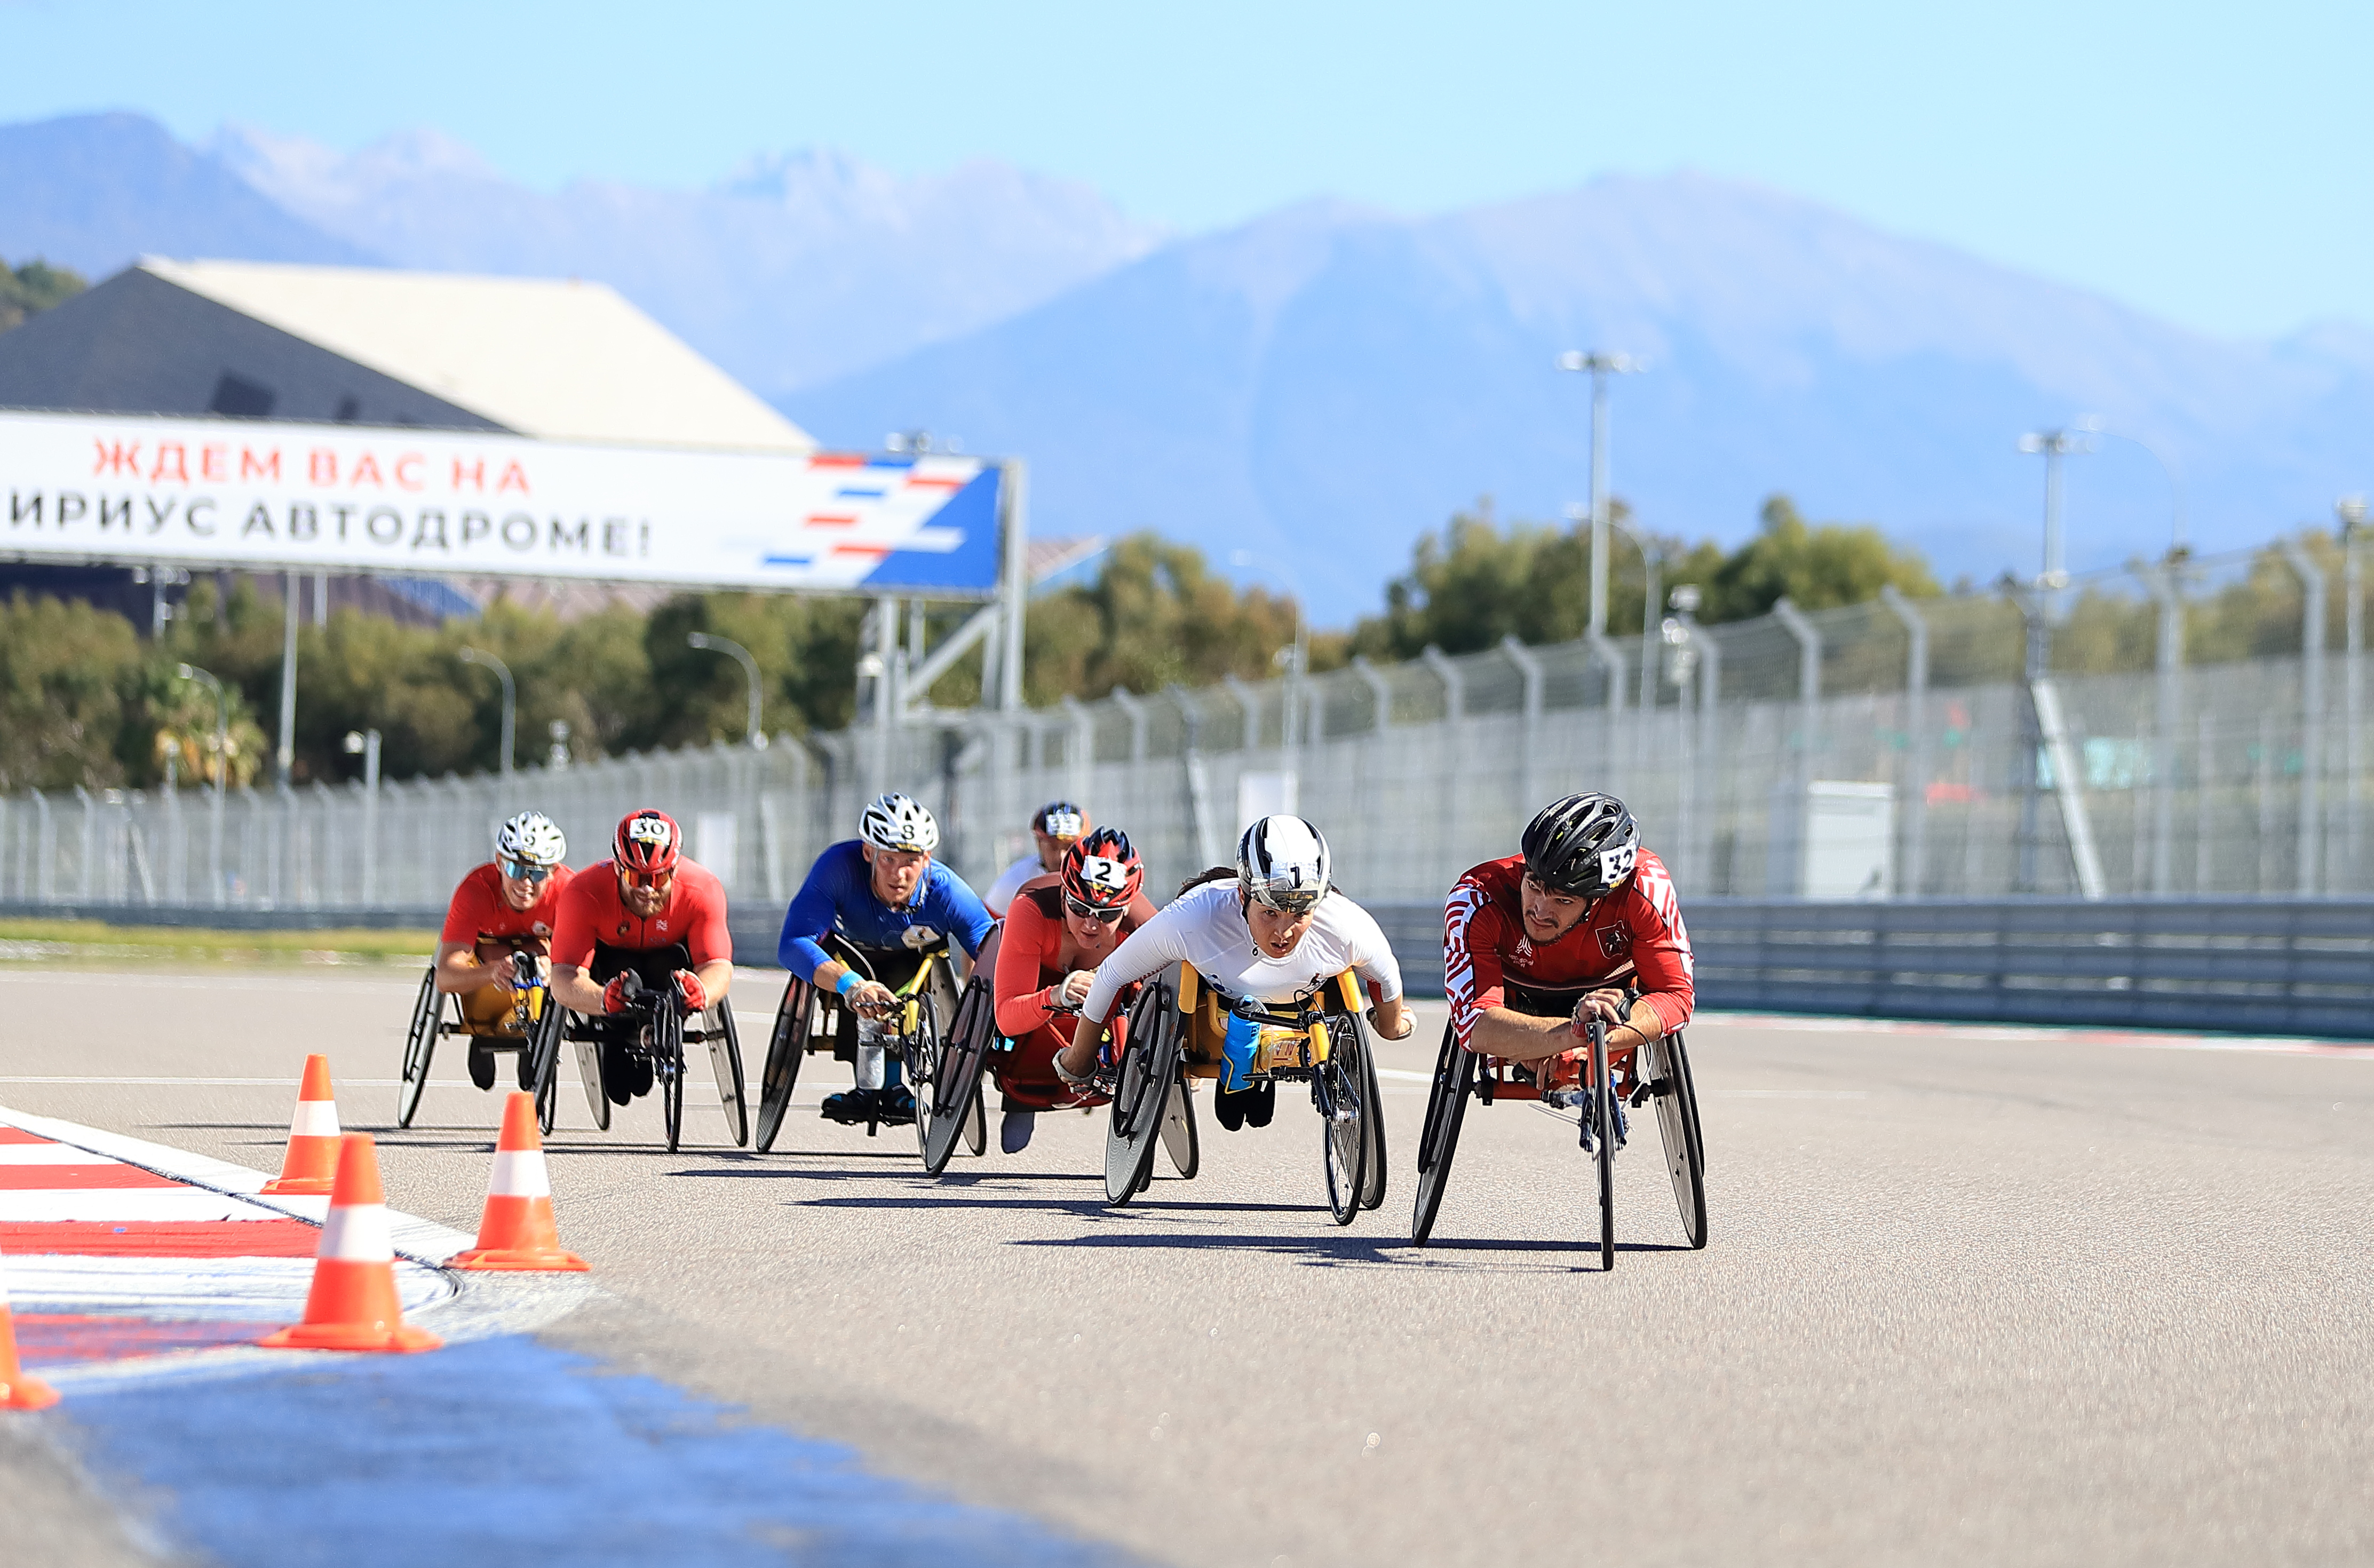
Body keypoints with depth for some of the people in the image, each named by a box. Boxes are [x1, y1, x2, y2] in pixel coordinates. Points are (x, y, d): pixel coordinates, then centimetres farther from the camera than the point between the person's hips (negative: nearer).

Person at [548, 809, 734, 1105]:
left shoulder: (703, 890, -32)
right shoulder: (585, 894, -34)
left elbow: (719, 966, -39)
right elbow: (564, 976, -42)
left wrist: (702, 991, -65)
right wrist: (601, 1000, -65)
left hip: (667, 960, 1)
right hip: (610, 956, -1)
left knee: (673, 961, -34)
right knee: (624, 977, -35)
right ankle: (617, 1053, -9)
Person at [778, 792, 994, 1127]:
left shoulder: (946, 891, -32)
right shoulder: (841, 866, -38)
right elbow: (792, 945, -46)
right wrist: (850, 984, -62)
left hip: (906, 964, 2)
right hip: (848, 953, -2)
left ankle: (892, 1088, -11)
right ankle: (869, 1085, -22)